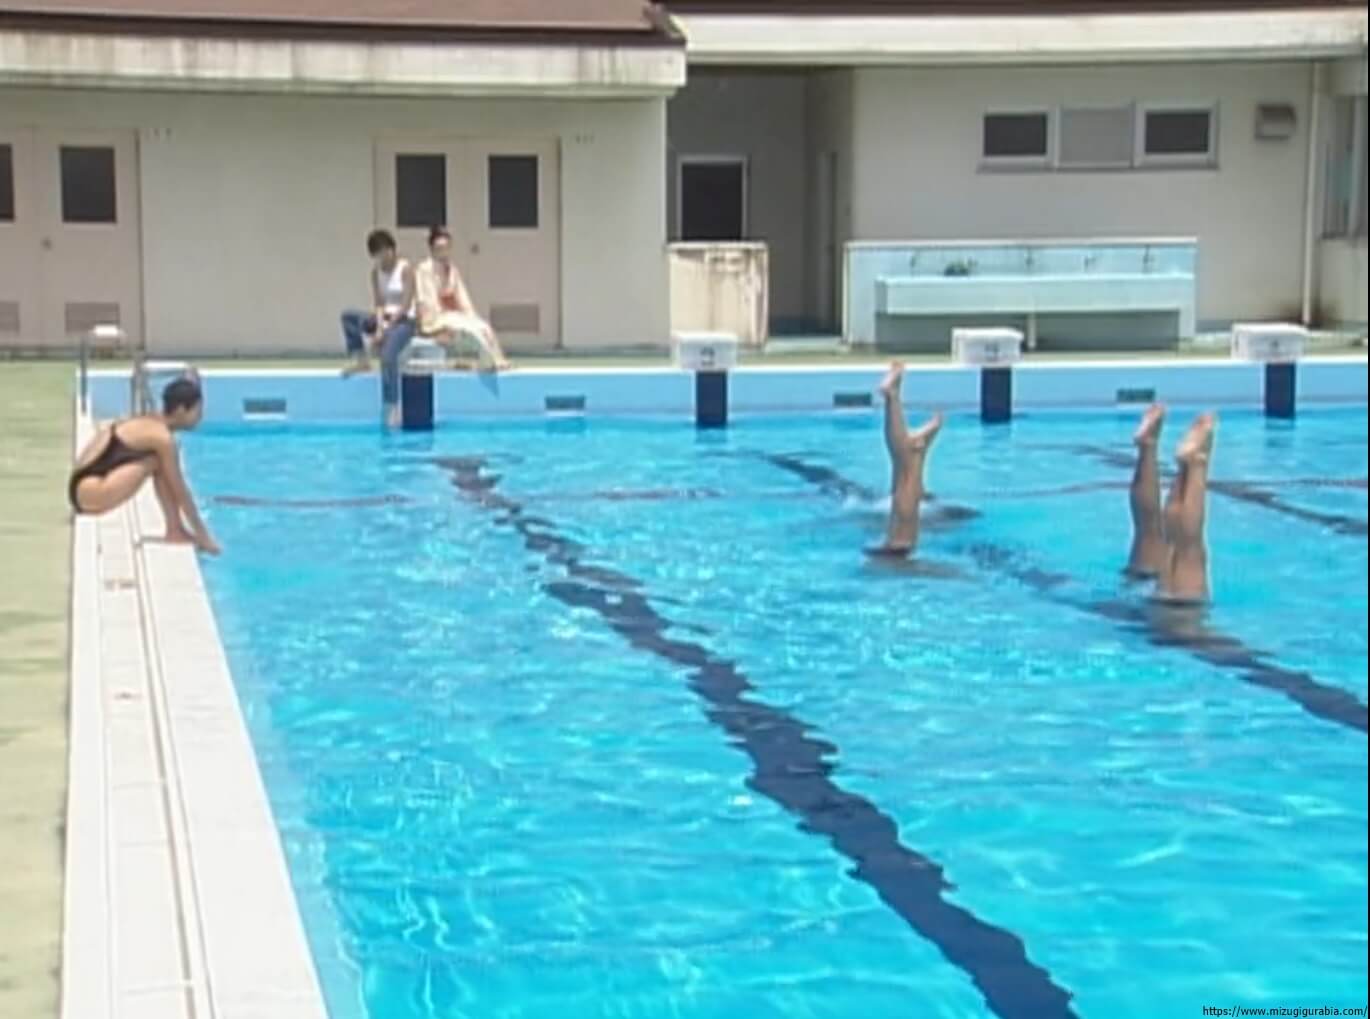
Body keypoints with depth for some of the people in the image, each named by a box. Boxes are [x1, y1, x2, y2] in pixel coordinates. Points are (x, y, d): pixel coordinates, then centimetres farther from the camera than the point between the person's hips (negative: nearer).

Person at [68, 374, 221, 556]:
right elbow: (180, 491, -12)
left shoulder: (152, 425, 12)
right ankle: (175, 531, -10)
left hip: (86, 487, 10)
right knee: (157, 462, -18)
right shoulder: (162, 437, -16)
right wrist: (202, 535, -4)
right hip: (89, 491, -10)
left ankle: (176, 530, 4)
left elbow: (175, 486, 19)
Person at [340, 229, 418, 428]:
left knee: (388, 356, -32)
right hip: (384, 318, 7)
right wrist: (379, 327, -16)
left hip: (404, 320, -7)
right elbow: (378, 302, 2)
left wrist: (386, 329, -19)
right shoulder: (376, 271, 6)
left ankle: (392, 408, -29)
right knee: (348, 317, -14)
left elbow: (406, 305, -15)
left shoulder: (405, 269, -10)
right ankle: (361, 359, -8)